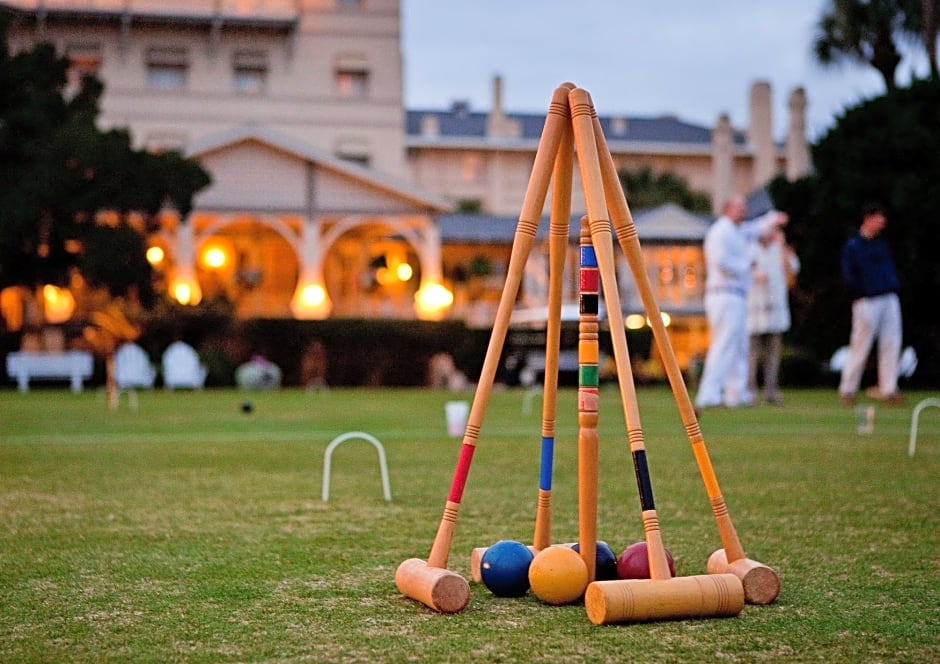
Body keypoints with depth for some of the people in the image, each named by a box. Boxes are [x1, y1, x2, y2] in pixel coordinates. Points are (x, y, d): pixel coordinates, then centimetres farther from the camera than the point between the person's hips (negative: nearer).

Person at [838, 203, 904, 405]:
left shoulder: (882, 243, 16)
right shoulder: (852, 246, -4)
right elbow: (849, 275, -7)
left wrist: (895, 286, 9)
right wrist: (857, 297, -11)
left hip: (890, 299, 6)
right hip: (867, 302, -6)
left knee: (891, 344, 2)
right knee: (860, 345, -3)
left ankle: (888, 390, 6)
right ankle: (847, 389, 5)